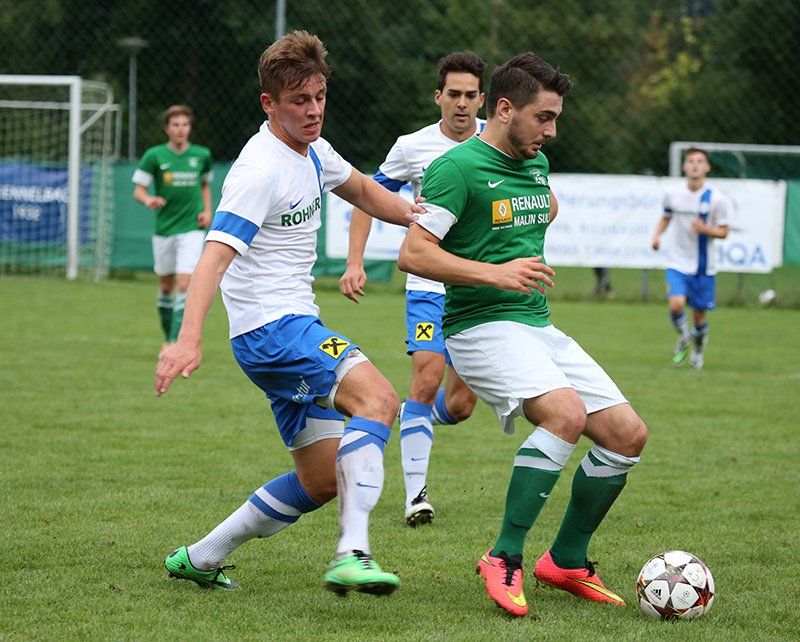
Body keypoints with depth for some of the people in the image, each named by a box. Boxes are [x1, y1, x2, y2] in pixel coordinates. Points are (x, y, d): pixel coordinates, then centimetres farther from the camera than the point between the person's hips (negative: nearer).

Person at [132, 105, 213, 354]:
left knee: (185, 284, -15)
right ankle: (168, 338, 29)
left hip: (192, 228, -1)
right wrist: (148, 200, -26)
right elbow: (138, 191, -3)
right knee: (166, 286, 11)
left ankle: (175, 341, -16)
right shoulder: (154, 156, -4)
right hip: (164, 229, 1)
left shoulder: (202, 155, 2)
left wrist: (207, 210, 5)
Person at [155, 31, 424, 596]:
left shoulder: (312, 152, 11)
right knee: (377, 398, -30)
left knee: (323, 480, 12)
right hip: (271, 327, -10)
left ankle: (201, 557, 22)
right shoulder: (261, 169, -17)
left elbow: (362, 190, 32)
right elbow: (216, 255, -27)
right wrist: (189, 341, -39)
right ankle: (352, 554, -39)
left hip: (296, 326, 10)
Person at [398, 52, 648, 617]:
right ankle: (504, 559, -22)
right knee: (566, 413, -32)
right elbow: (413, 254, -19)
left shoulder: (537, 164, 14)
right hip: (482, 327, -9)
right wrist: (495, 273, -24)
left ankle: (567, 561, 16)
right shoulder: (459, 167, -11)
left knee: (628, 433, 0)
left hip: (539, 326, 9)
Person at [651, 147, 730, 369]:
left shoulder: (716, 199, -8)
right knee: (676, 304, -21)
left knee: (699, 315, 6)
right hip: (677, 262, 0)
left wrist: (705, 229, -21)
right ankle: (683, 337, 11)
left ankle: (698, 349, 37)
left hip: (704, 266, 0)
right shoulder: (673, 194, -2)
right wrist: (657, 235, -1)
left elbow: (723, 232, -2)